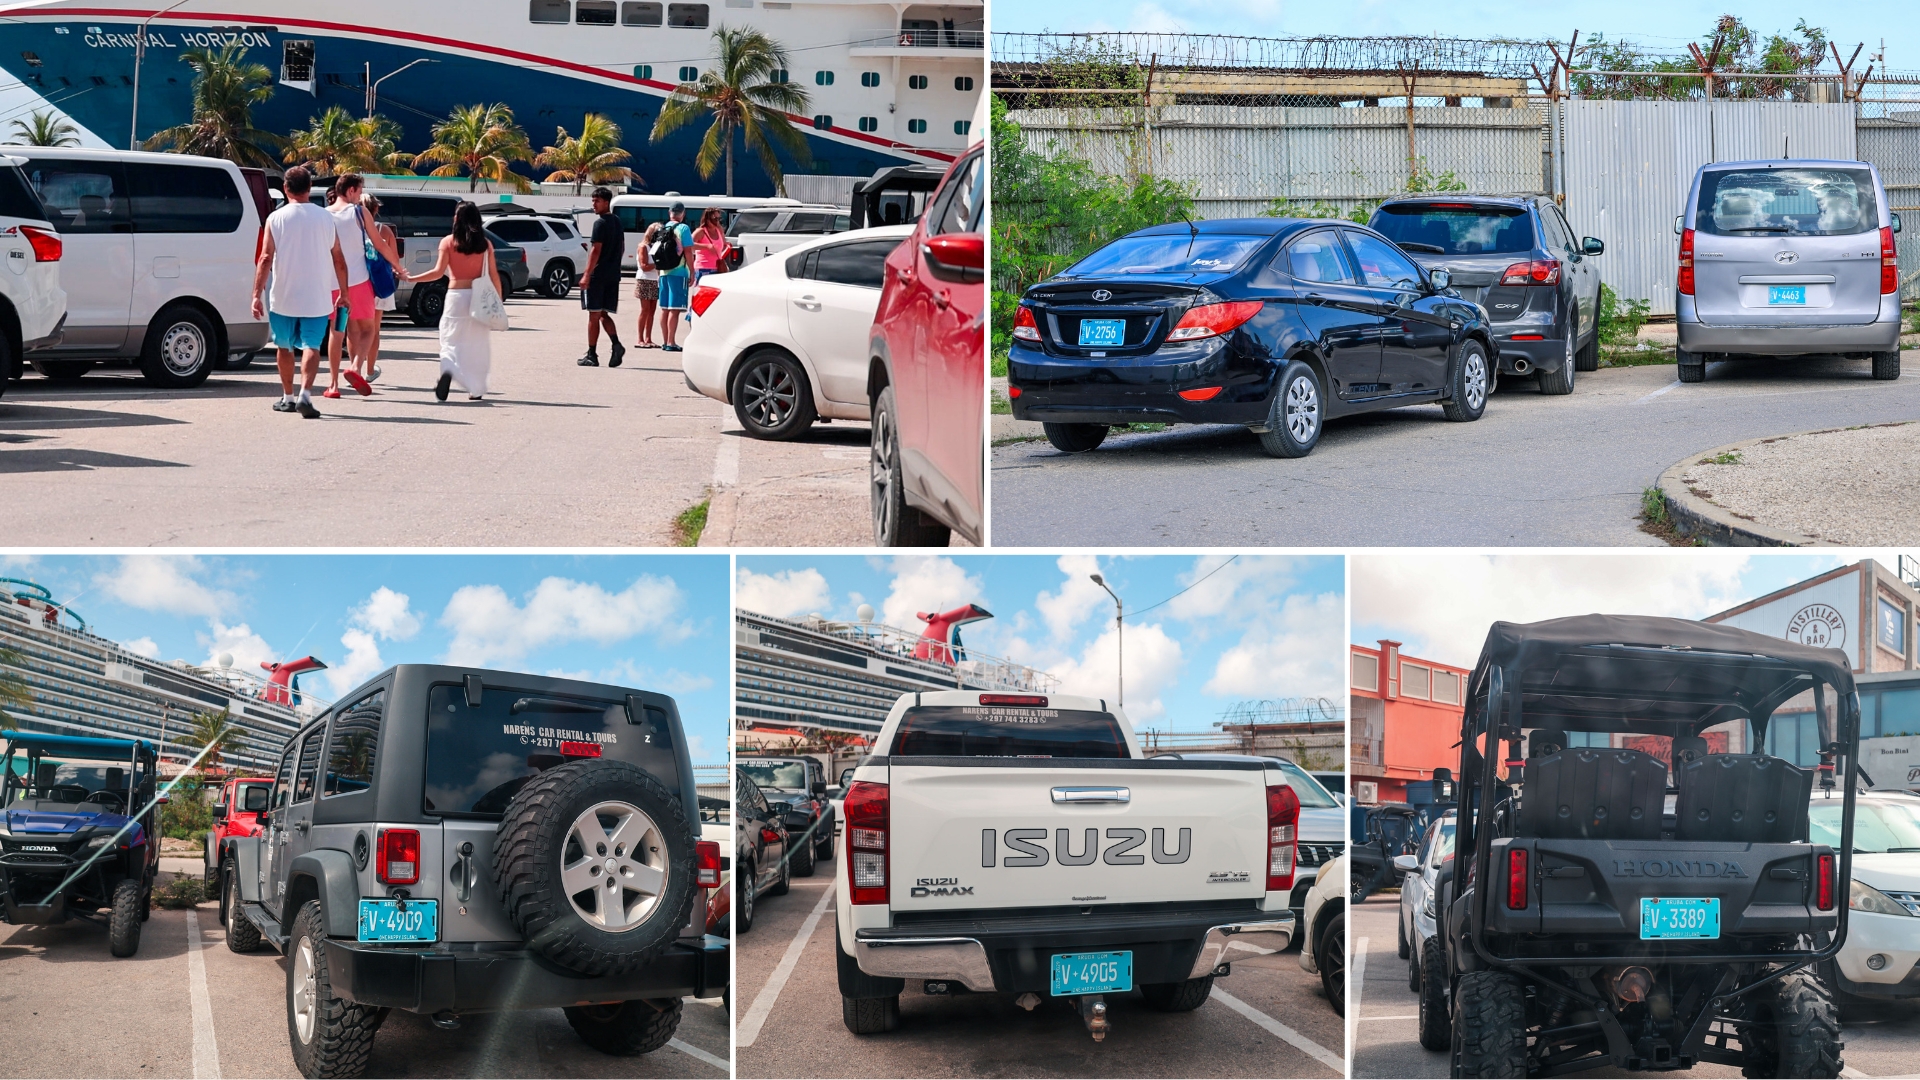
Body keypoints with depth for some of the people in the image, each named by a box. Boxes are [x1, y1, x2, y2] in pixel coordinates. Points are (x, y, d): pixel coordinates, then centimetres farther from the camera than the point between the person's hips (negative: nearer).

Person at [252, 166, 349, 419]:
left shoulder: (275, 219, -4)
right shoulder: (325, 218, 1)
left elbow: (266, 259, -10)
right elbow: (338, 260, 5)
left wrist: (257, 294, -9)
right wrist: (344, 292, 15)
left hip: (283, 298, 0)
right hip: (317, 298, 0)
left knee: (284, 346, 16)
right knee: (311, 346, -3)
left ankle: (287, 398, 26)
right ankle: (305, 395, -23)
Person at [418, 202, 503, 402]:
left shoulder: (448, 242, -2)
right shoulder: (485, 244, 2)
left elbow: (439, 272, -8)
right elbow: (493, 275, 2)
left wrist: (410, 278, -2)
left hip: (456, 295, -1)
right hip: (478, 297, 1)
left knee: (451, 340, 5)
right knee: (477, 344, 12)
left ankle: (448, 370, -26)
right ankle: (476, 389, 15)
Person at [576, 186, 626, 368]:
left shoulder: (600, 223, -12)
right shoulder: (617, 222, 14)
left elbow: (596, 250, -18)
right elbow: (622, 249, 20)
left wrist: (587, 274, -18)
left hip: (598, 276, -8)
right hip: (613, 275, 8)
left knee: (594, 315, -2)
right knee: (603, 314, 13)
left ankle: (592, 355, 1)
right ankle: (616, 345, -8)